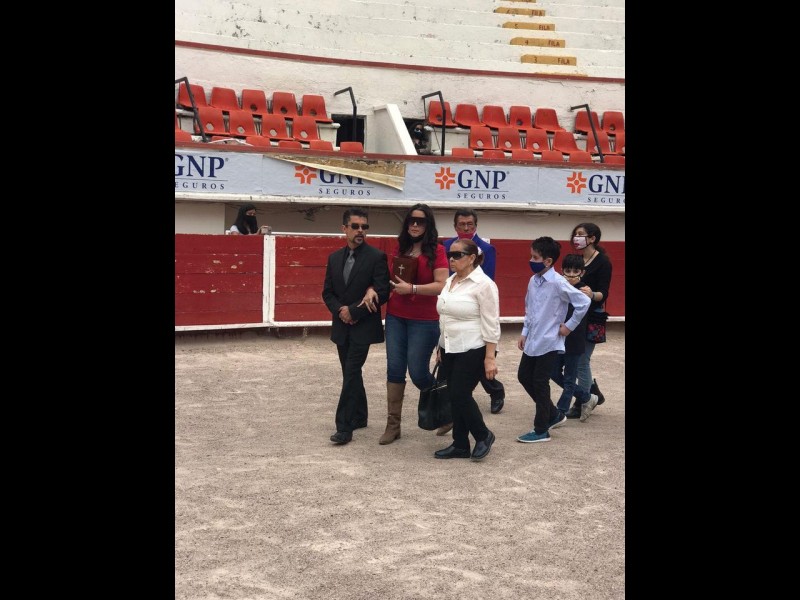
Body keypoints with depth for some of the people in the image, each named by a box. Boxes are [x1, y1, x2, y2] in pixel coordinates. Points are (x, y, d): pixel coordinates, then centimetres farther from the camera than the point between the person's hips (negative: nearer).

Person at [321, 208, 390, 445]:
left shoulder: (377, 257, -7)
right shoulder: (334, 258, 9)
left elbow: (383, 293, -13)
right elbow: (327, 292, 11)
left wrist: (353, 311, -15)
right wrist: (339, 310, -9)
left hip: (363, 326, -6)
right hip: (342, 326, 6)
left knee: (351, 374, -11)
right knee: (352, 373, 14)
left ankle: (344, 427, -9)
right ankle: (359, 417, 28)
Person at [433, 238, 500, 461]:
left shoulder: (483, 284, -15)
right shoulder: (450, 281, 10)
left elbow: (491, 325, -17)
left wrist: (490, 357, -20)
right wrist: (441, 347, 18)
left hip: (473, 351, -8)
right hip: (451, 350, 8)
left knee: (460, 395, -8)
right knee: (454, 397, 8)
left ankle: (483, 435, 13)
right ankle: (460, 445, 17)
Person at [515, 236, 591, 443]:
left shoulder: (558, 283, -18)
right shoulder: (533, 281, 5)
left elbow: (583, 302, -18)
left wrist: (569, 326, -11)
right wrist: (524, 333, 13)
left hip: (548, 342, -8)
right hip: (532, 341, 8)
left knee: (540, 383, -2)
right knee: (524, 376, 13)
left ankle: (541, 430, 12)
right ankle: (553, 415, 29)